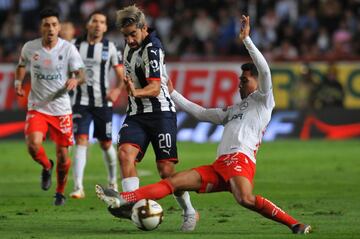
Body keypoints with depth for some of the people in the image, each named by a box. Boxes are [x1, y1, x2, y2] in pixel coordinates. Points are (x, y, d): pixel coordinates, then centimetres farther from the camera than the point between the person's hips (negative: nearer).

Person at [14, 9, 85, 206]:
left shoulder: (68, 49, -8)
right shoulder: (29, 48, -3)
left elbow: (81, 74, -7)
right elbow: (22, 65, 18)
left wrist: (75, 80, -30)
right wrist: (18, 81, -1)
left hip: (61, 109, 0)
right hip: (37, 108, 0)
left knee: (63, 155, 3)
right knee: (33, 145, -23)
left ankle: (60, 192, 28)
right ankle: (46, 167, 12)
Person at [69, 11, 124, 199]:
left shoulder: (109, 48, 0)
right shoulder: (75, 45, 3)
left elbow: (121, 74, 1)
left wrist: (117, 89, -18)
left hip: (103, 102, 0)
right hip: (81, 102, 0)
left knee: (106, 144, 9)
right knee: (81, 142, -13)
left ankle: (113, 182, 32)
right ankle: (78, 188, -17)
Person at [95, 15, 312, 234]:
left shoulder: (262, 101, 12)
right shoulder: (232, 110, 34)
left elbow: (264, 70, -4)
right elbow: (200, 113, 38)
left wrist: (246, 39, -4)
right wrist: (171, 93, 37)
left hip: (240, 159, -8)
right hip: (219, 166, 8)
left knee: (245, 199, -37)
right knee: (174, 181, -4)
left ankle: (295, 225, -30)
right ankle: (123, 199, -13)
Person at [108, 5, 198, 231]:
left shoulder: (152, 49, -16)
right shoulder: (132, 44, 8)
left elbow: (155, 88, -28)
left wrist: (137, 92, -46)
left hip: (160, 112, -7)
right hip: (136, 114, 7)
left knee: (166, 170, -7)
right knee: (125, 153, -21)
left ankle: (190, 212, 15)